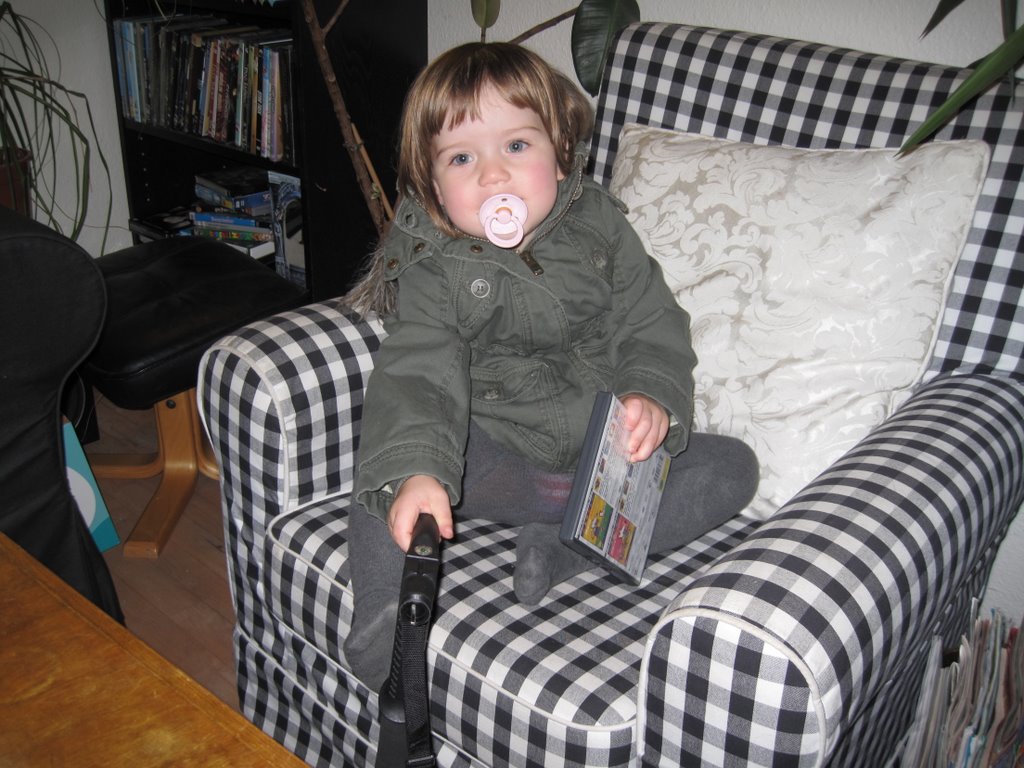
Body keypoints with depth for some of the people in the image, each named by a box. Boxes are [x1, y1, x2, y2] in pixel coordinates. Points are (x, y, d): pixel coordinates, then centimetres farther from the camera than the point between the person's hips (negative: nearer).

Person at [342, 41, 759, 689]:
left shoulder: (600, 228, -2)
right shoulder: (433, 270, -9)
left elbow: (653, 327, -2)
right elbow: (418, 376, -22)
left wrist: (654, 399, -25)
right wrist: (414, 472, -42)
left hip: (609, 447, 3)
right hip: (495, 454, -2)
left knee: (732, 467, -17)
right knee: (387, 476, -27)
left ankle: (565, 548, -25)